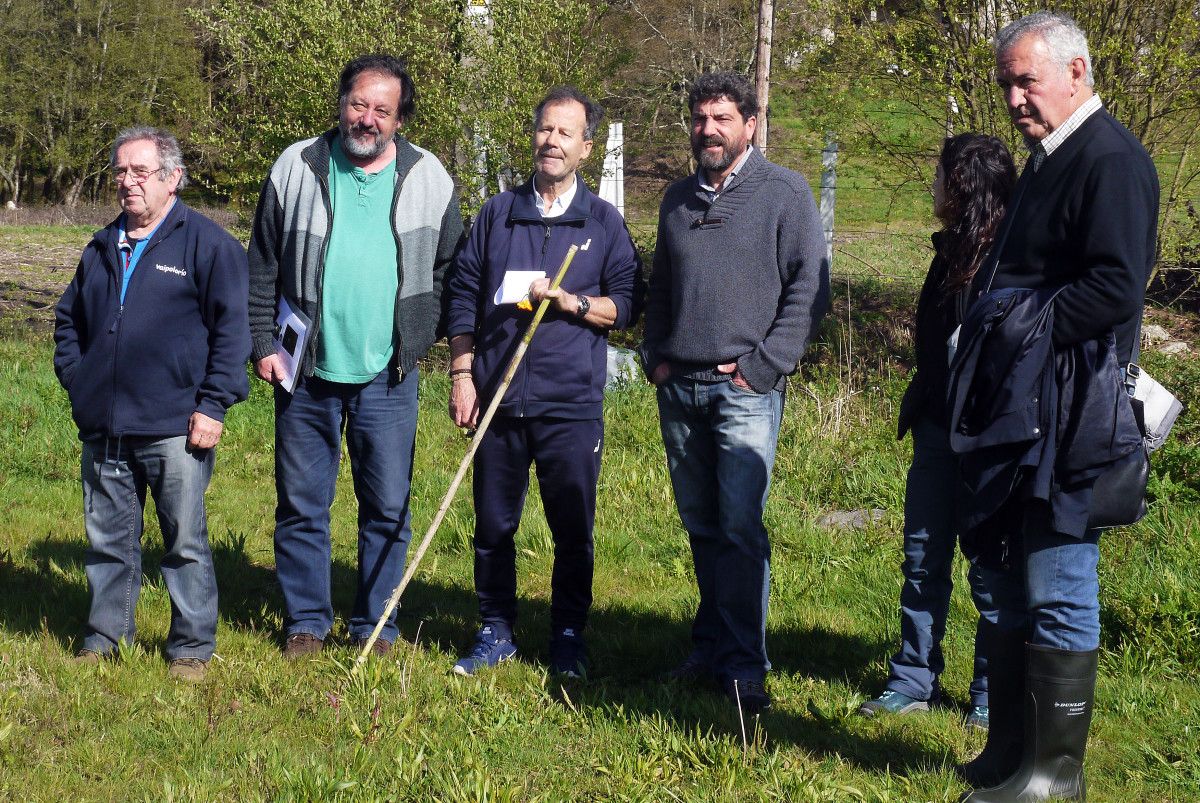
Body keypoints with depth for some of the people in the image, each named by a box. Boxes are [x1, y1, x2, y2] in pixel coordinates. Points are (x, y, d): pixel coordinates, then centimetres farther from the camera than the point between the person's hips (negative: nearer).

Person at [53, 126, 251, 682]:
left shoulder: (206, 243, -3)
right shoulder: (102, 248, 15)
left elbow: (231, 326, -7)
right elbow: (68, 319, 26)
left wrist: (213, 405, -12)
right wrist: (75, 380, 12)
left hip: (175, 429, -5)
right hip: (104, 428, 6)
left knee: (185, 542, 2)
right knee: (108, 539, 13)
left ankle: (192, 646, 12)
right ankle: (106, 634, 26)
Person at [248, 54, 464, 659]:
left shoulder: (428, 178, 2)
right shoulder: (296, 168, 1)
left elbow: (451, 269, 10)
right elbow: (262, 269, 4)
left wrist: (422, 336, 3)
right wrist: (263, 346, -1)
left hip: (387, 378, 0)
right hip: (307, 372, 0)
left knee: (387, 508, 5)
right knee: (301, 505, 7)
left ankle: (375, 627, 18)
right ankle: (306, 622, 19)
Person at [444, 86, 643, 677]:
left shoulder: (603, 222, 6)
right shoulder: (498, 213, 10)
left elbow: (628, 303, 3)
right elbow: (463, 296, 11)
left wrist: (572, 302, -13)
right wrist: (462, 374, 4)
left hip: (572, 405, -2)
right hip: (498, 398, 2)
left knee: (573, 528, 2)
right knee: (493, 523, 7)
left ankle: (568, 638, 15)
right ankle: (495, 632, 19)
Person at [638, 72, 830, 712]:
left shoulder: (785, 193, -1)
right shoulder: (678, 198, 16)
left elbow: (810, 287, -6)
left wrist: (765, 365, -11)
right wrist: (655, 357, 11)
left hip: (745, 389, -5)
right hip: (679, 388, 6)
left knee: (741, 526, -12)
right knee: (701, 527, 10)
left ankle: (744, 666, -8)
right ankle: (711, 647, 19)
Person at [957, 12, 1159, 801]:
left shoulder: (1112, 161, -12)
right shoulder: (1048, 159, 19)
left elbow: (1117, 289, -23)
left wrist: (1022, 327, -17)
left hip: (1069, 415, -10)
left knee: (1057, 594, -4)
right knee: (1009, 585, 14)